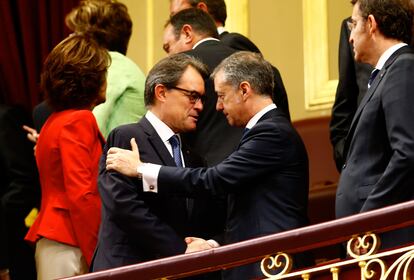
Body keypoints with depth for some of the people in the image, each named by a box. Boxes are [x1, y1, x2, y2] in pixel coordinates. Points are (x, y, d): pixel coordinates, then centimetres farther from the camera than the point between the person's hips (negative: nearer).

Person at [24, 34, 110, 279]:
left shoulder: (54, 122, 16)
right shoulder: (79, 121, -10)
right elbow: (81, 194, -16)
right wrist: (101, 253, -13)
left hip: (52, 238, 8)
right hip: (71, 246, -8)